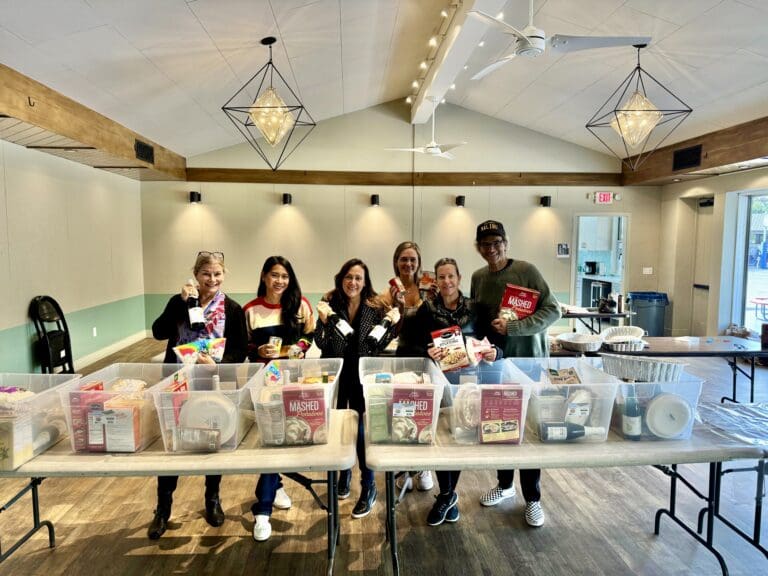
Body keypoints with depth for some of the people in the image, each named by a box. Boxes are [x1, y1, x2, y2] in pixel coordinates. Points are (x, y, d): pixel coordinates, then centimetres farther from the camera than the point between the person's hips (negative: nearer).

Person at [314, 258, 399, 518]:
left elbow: (377, 347, -3)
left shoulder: (375, 307, -6)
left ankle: (368, 487, 13)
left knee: (361, 429, -4)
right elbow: (322, 345, -8)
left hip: (362, 377, -1)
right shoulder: (329, 304, -6)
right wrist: (323, 321, -24)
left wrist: (390, 325, -17)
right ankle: (344, 472, 40)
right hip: (335, 375, 2)